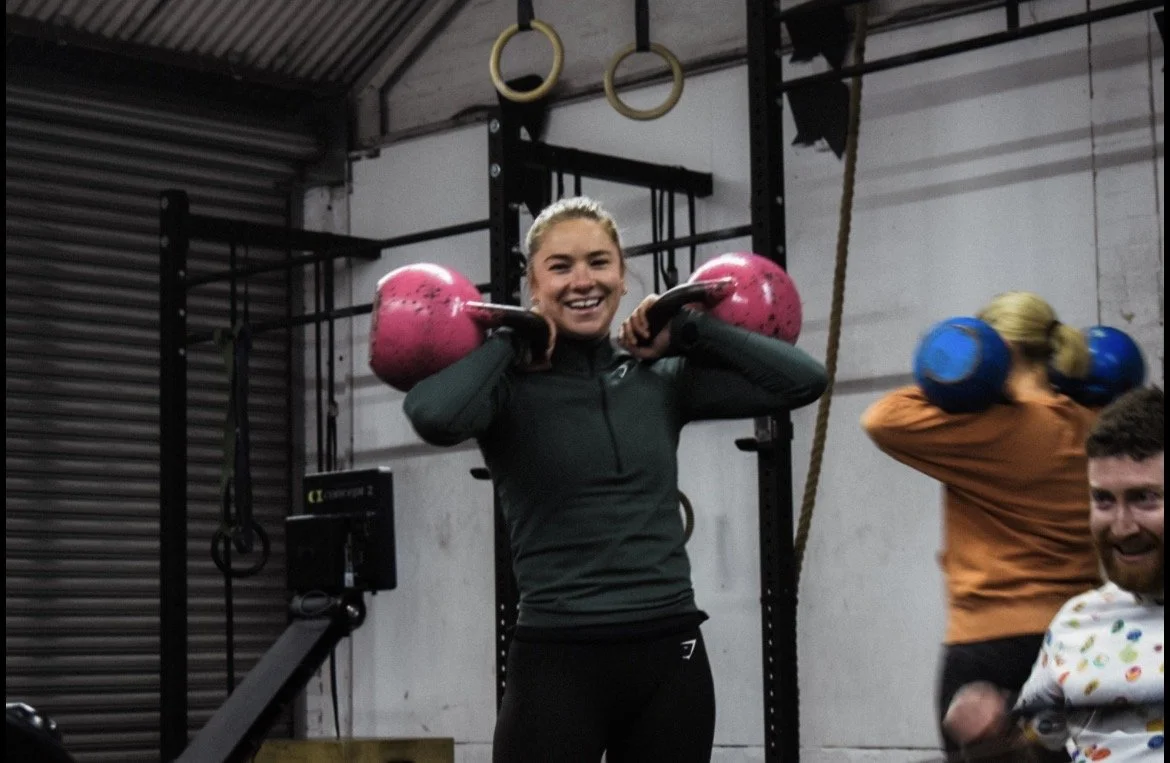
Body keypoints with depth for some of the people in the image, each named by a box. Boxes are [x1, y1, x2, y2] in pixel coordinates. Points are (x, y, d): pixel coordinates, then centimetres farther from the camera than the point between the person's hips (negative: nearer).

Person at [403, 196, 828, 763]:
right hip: (557, 661, -4)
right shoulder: (514, 388, -3)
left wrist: (688, 328, 4)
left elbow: (803, 380, 1)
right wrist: (506, 343, -9)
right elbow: (433, 415, -26)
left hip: (669, 657, 4)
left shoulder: (662, 379, 9)